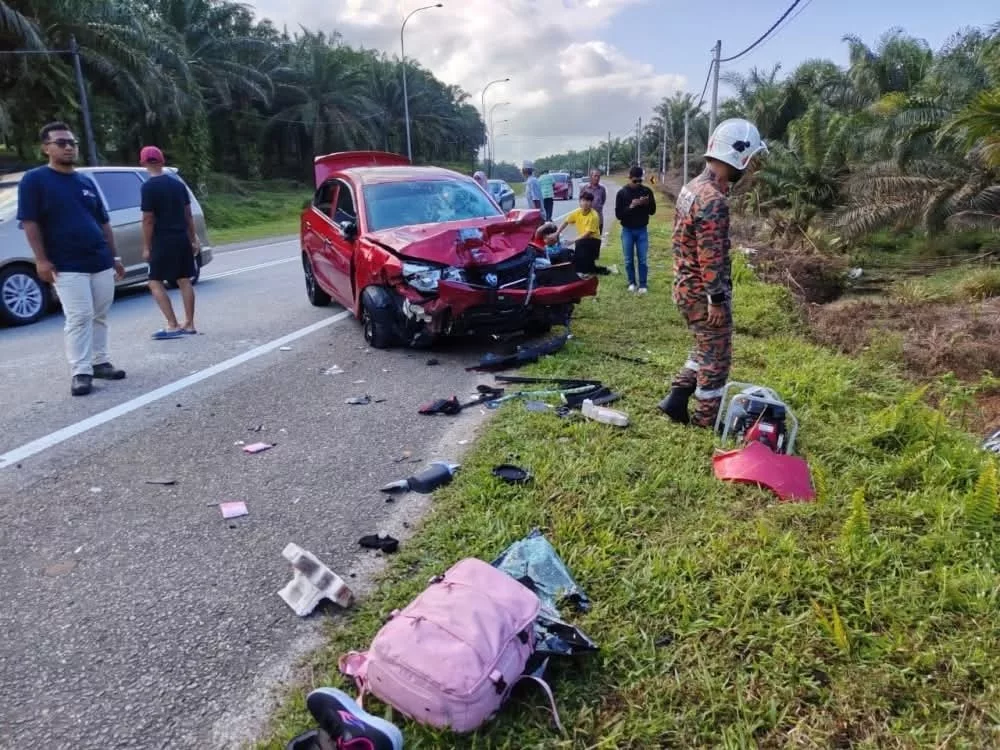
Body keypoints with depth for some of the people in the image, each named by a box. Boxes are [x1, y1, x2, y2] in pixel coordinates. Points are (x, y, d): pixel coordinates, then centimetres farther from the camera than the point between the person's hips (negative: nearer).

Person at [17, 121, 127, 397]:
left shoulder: (87, 182, 15)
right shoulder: (34, 180, -1)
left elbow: (103, 222, 19)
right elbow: (29, 222, -7)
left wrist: (114, 256, 16)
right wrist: (41, 260, -14)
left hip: (101, 261, 5)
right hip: (67, 266, -5)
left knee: (100, 316, 9)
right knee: (79, 318, -8)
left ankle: (100, 362, 20)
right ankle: (80, 372, -3)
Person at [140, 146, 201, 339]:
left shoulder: (149, 186, -11)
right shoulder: (178, 183, 8)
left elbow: (148, 219, -13)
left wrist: (146, 247, -8)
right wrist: (193, 240, 17)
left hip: (163, 241, -6)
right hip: (182, 239, 6)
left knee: (155, 282, 0)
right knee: (184, 280, 9)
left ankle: (173, 326, -8)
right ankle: (189, 324, 11)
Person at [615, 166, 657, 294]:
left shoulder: (647, 191, -1)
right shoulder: (622, 193, -6)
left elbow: (652, 211, 2)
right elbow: (618, 214, -8)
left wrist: (646, 203, -18)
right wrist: (631, 206, -22)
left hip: (642, 230, 0)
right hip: (627, 231, 0)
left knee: (643, 260, 1)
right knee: (629, 260, 6)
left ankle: (643, 284, 8)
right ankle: (632, 283, 20)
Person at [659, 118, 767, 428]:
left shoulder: (692, 187, 8)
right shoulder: (713, 200, -23)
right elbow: (711, 257, -26)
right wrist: (718, 300, -20)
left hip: (685, 286, 9)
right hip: (703, 292, -9)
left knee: (705, 349, 23)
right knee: (716, 356, 6)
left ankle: (676, 399, 24)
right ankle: (708, 418, 19)